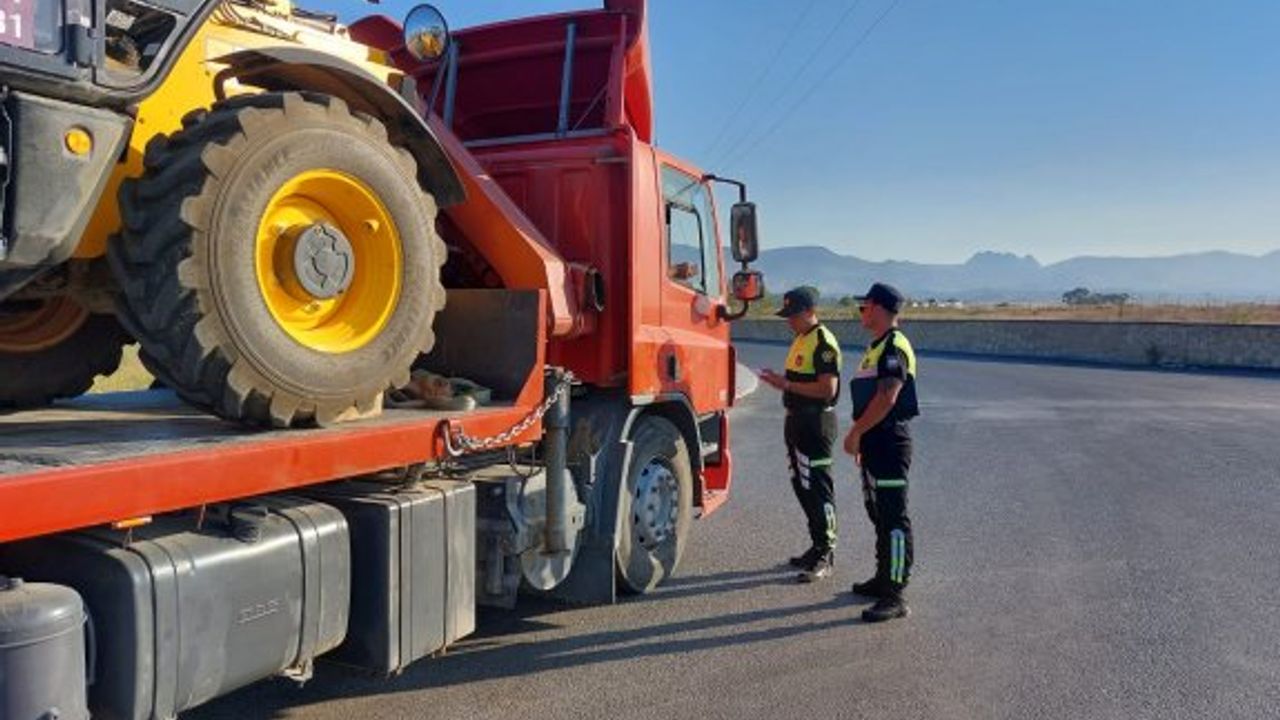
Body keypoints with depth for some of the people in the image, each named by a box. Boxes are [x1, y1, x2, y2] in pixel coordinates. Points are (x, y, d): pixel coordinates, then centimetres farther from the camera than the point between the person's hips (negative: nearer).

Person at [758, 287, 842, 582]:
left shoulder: (823, 343, -15)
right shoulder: (800, 340, 16)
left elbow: (827, 388, -23)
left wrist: (787, 384, -20)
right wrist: (780, 380, 6)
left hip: (815, 424, -10)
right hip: (797, 421, 10)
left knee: (817, 490, -6)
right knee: (802, 487, 15)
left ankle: (825, 557, 1)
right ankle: (818, 547, 26)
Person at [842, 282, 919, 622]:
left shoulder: (894, 347, -15)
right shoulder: (876, 347, 18)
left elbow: (886, 398, -23)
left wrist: (855, 432, -18)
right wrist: (861, 439, 20)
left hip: (890, 441, -11)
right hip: (875, 442, 11)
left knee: (893, 518, -7)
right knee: (878, 513, 18)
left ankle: (895, 596, -3)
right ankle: (884, 579, 30)